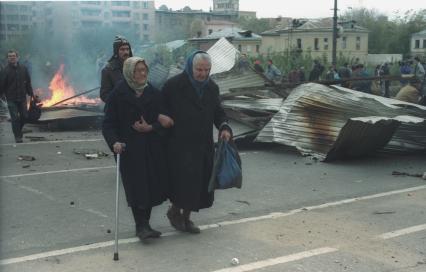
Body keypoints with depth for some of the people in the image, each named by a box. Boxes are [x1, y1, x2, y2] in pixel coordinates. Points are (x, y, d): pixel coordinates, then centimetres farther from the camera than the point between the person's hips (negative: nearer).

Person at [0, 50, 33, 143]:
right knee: (15, 118, -4)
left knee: (24, 116, 7)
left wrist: (31, 94, 10)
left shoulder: (23, 69, 5)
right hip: (11, 99, -3)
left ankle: (18, 130, 33)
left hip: (22, 97, 3)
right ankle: (18, 137, 4)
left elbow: (28, 83, 11)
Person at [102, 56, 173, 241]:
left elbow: (163, 120, 8)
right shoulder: (118, 95, -4)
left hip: (152, 148, 4)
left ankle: (144, 225, 18)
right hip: (130, 148, -4)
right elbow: (108, 124, -6)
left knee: (152, 185, 4)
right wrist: (114, 142, -22)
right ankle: (141, 226, 0)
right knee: (137, 187, -8)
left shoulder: (153, 93, 7)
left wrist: (150, 127, -12)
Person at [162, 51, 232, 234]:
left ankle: (186, 217, 25)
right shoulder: (174, 85, -9)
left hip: (203, 145, 6)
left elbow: (218, 112, 14)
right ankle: (174, 211, 18)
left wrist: (224, 127, -4)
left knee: (199, 183, 8)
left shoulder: (212, 88, 8)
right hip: (180, 145, -5)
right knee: (185, 179, -9)